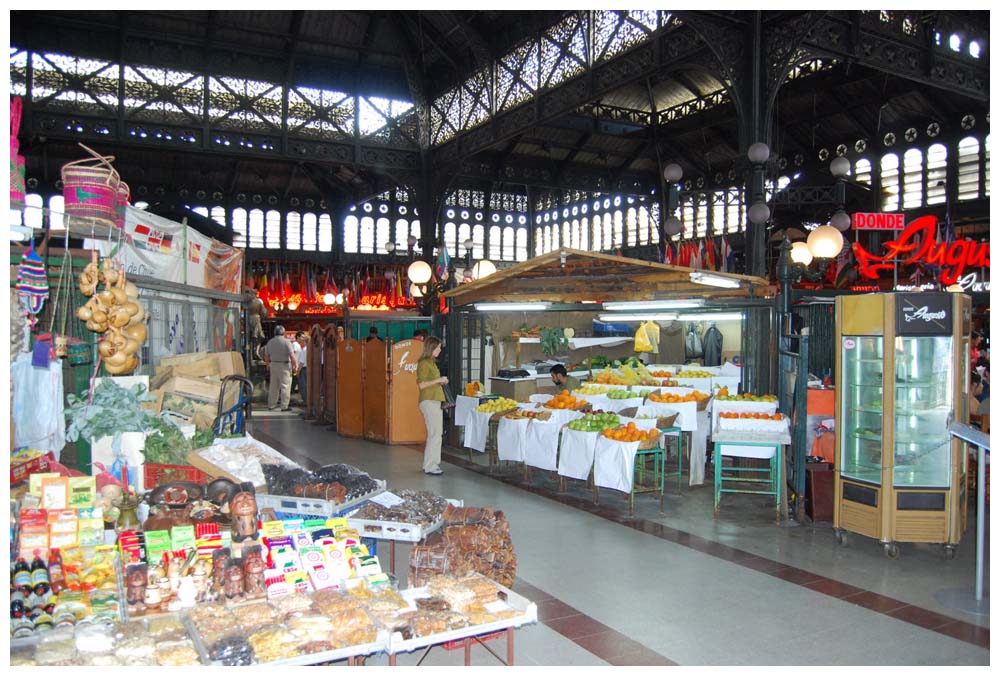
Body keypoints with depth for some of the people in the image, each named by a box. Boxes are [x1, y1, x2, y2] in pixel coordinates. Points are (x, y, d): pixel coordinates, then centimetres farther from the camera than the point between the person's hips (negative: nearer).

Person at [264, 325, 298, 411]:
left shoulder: (270, 342, 8)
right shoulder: (286, 342, -10)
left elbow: (266, 356, 15)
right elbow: (292, 355, -16)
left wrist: (268, 365, 28)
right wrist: (295, 365, -6)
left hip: (273, 365, 6)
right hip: (284, 365, -6)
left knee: (273, 386, 12)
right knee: (285, 386, -2)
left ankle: (271, 405, 18)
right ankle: (284, 406, -4)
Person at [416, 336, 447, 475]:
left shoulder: (431, 363, 16)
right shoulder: (424, 363, -12)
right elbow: (421, 384, -19)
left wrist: (441, 381, 10)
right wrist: (438, 380, -15)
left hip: (435, 401, 10)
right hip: (428, 401, -10)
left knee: (436, 433, 11)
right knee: (435, 434, -9)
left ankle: (433, 463, 17)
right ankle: (430, 466, -4)